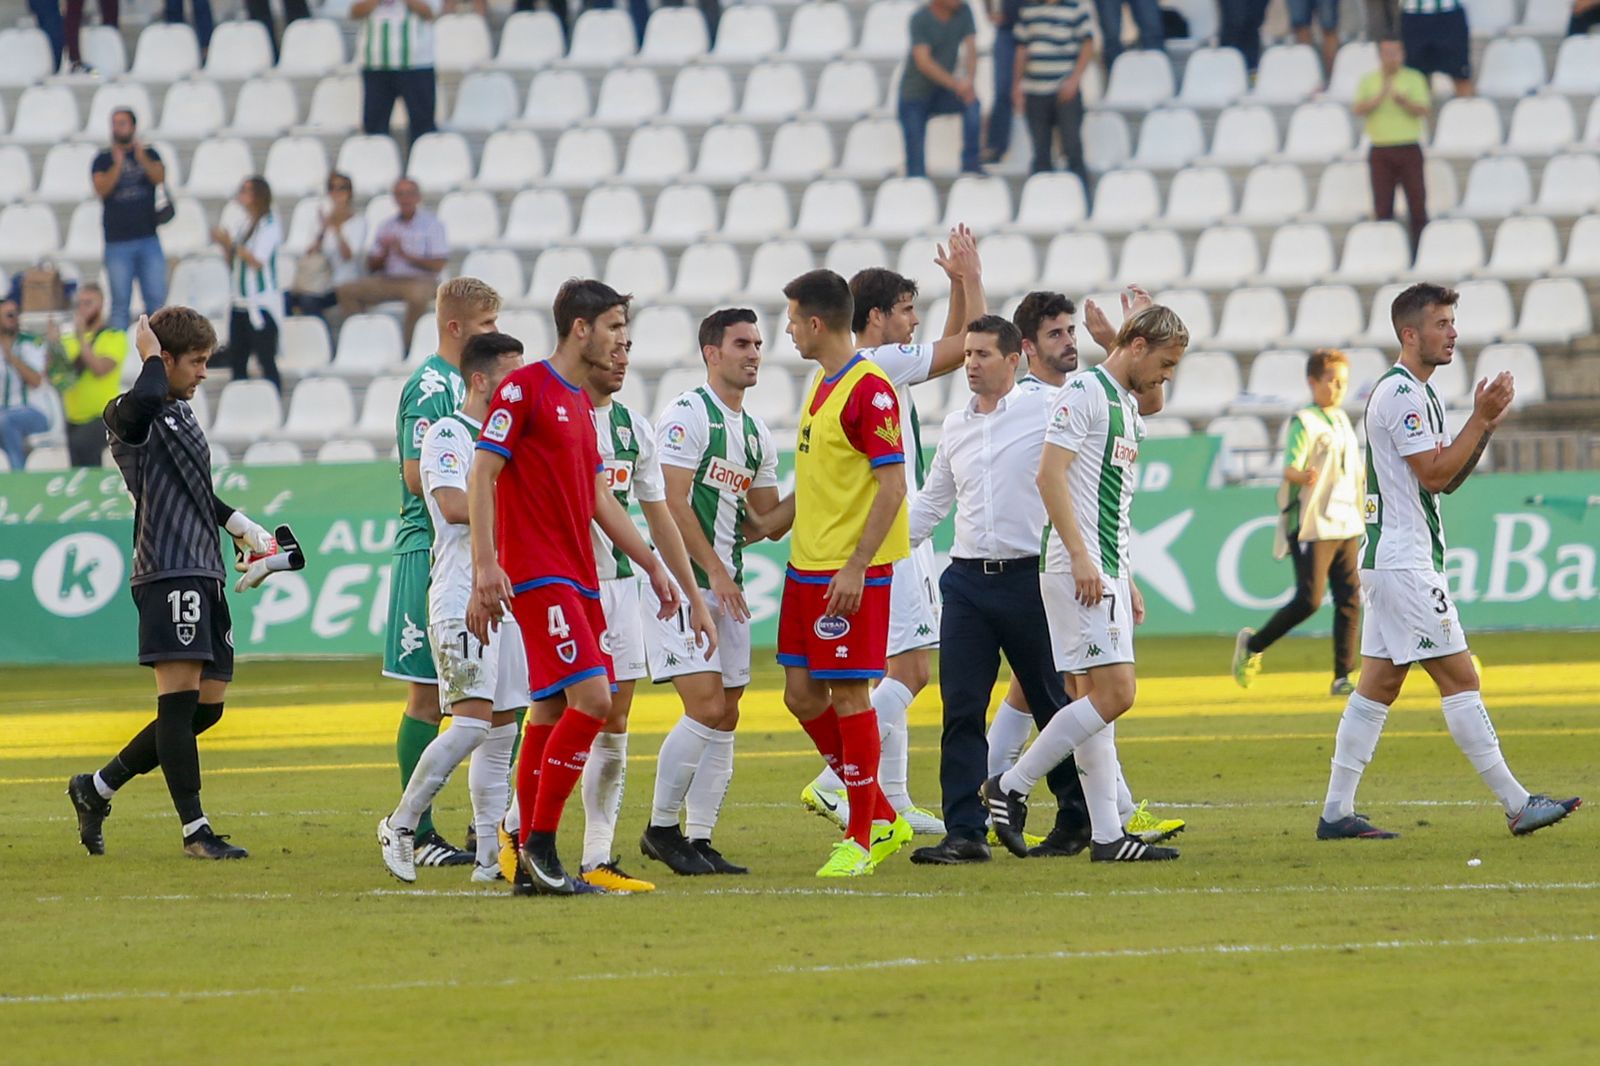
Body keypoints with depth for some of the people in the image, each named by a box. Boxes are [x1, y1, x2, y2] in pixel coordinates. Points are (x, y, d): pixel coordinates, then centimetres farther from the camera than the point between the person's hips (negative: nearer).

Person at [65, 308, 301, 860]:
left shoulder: (182, 413, 22)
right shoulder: (131, 415, -7)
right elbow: (143, 401, -33)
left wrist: (243, 527, 33)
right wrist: (150, 355, -15)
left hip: (205, 574, 9)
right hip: (166, 571, -9)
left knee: (207, 706, 7)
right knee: (180, 694, -11)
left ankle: (97, 788, 20)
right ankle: (195, 829, -10)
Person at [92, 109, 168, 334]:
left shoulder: (149, 154, 8)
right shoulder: (103, 160, 6)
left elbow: (160, 177, -10)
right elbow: (101, 189, -9)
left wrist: (142, 158, -28)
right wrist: (117, 164, -24)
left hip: (148, 239, 1)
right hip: (118, 242, -1)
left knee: (156, 299, -1)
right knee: (120, 304, -2)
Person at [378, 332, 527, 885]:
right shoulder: (447, 434, -7)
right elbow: (454, 504, -22)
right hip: (462, 599, -9)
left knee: (502, 728, 5)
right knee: (473, 720, -17)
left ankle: (490, 855, 7)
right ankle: (400, 825, -6)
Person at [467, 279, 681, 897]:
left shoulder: (581, 405, 18)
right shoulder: (525, 388, -7)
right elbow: (482, 474, -11)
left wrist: (653, 566, 22)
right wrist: (485, 567, -18)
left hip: (579, 579, 9)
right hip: (538, 575, -9)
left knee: (552, 711, 7)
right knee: (591, 697, -18)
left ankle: (530, 863, 10)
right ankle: (539, 843, -12)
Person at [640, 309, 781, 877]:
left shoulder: (757, 434, 16)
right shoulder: (687, 414, -8)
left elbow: (769, 518, 22)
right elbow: (674, 502, -14)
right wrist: (714, 570, -16)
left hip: (727, 585, 8)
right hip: (684, 580, -8)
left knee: (725, 717, 4)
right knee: (706, 707, -15)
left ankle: (699, 840, 7)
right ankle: (661, 828, -4)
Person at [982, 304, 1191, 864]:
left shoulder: (1126, 404, 19)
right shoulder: (1084, 392, -10)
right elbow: (1050, 474, -18)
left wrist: (1126, 581, 23)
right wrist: (1081, 557, -22)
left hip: (1105, 571, 10)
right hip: (1079, 569, -10)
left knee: (1100, 697, 7)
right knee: (1113, 693, -15)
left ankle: (1107, 834, 7)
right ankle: (1011, 787, -8)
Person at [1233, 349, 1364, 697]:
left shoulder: (1342, 420, 16)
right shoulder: (1304, 422, -9)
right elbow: (1290, 468, -22)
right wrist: (1303, 476, -41)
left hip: (1346, 524, 8)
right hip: (1312, 525, -8)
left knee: (1350, 599, 1)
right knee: (1309, 600, -10)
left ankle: (1342, 677, 5)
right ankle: (1252, 644, 11)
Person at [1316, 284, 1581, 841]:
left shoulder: (1418, 393, 18)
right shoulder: (1401, 394, -14)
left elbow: (1447, 478, 18)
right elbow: (1434, 474, -19)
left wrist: (1486, 425, 6)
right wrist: (1480, 418, -14)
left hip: (1394, 560, 11)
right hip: (1404, 560, -11)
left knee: (1378, 686, 9)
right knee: (1459, 677, -9)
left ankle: (1336, 812, 9)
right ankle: (1517, 805, -9)